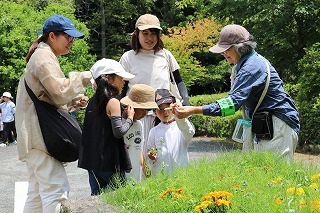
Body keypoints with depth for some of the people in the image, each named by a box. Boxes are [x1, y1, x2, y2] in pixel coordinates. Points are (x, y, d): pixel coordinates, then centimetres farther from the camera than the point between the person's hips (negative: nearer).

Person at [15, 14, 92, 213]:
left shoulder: (44, 57, 25)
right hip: (40, 132, -11)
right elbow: (61, 90, -20)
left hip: (37, 134, 11)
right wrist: (84, 77, -9)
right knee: (56, 188, -16)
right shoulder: (44, 57, -9)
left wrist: (73, 103, 16)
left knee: (38, 192, 11)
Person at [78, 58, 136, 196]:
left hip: (92, 159, 8)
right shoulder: (113, 102, -11)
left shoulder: (92, 101, 12)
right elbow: (118, 132, -17)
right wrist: (130, 118, -2)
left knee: (97, 196, 10)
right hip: (109, 160, -8)